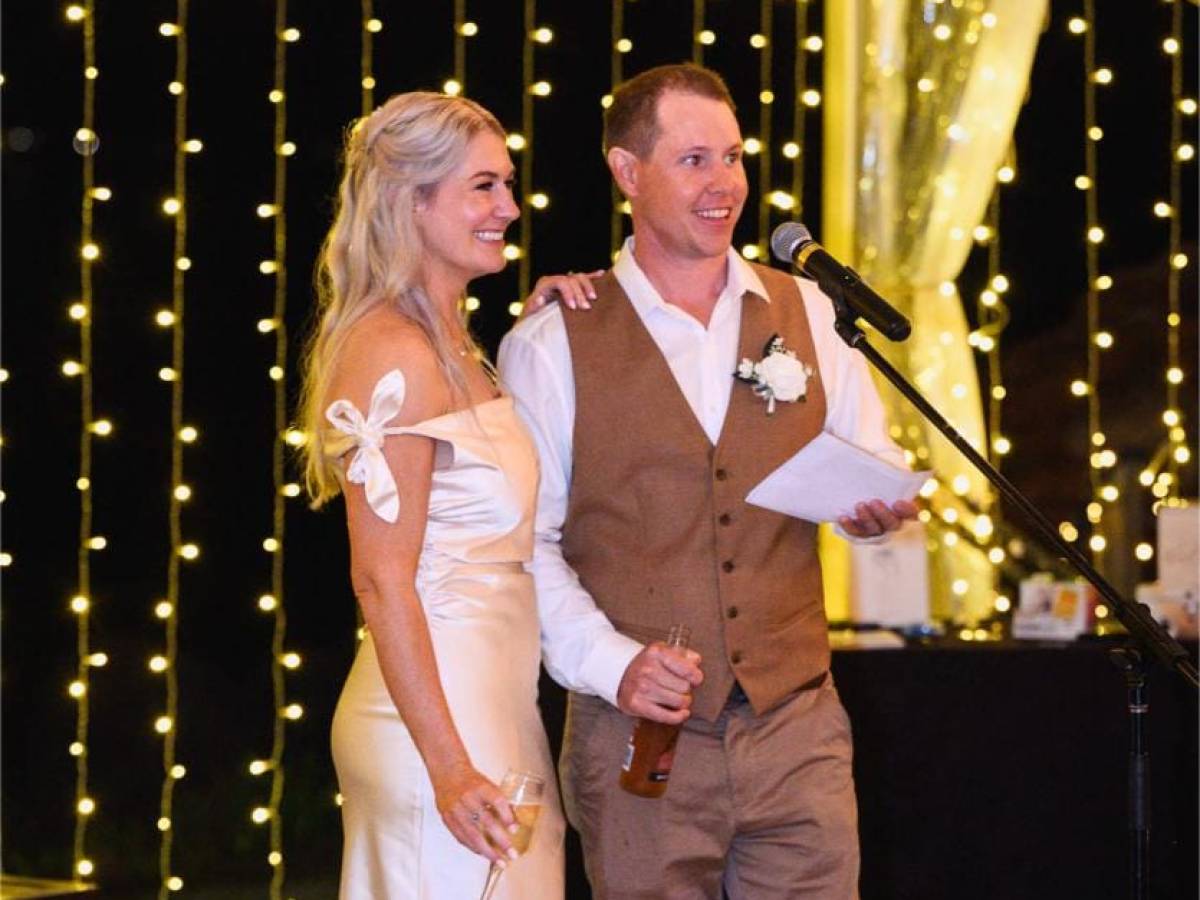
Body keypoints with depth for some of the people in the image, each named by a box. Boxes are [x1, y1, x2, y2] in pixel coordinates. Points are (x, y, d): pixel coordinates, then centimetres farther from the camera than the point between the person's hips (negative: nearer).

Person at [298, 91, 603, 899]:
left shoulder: (452, 347, 13)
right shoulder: (395, 353, -15)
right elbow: (381, 581, -19)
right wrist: (451, 767, -24)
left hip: (491, 706, 9)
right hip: (444, 724, -9)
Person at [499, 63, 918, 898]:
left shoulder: (809, 316, 10)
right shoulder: (550, 345, 1)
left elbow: (876, 471, 13)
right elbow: (527, 541, -1)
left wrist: (880, 504, -11)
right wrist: (613, 666, -14)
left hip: (798, 729, 2)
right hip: (640, 730, -2)